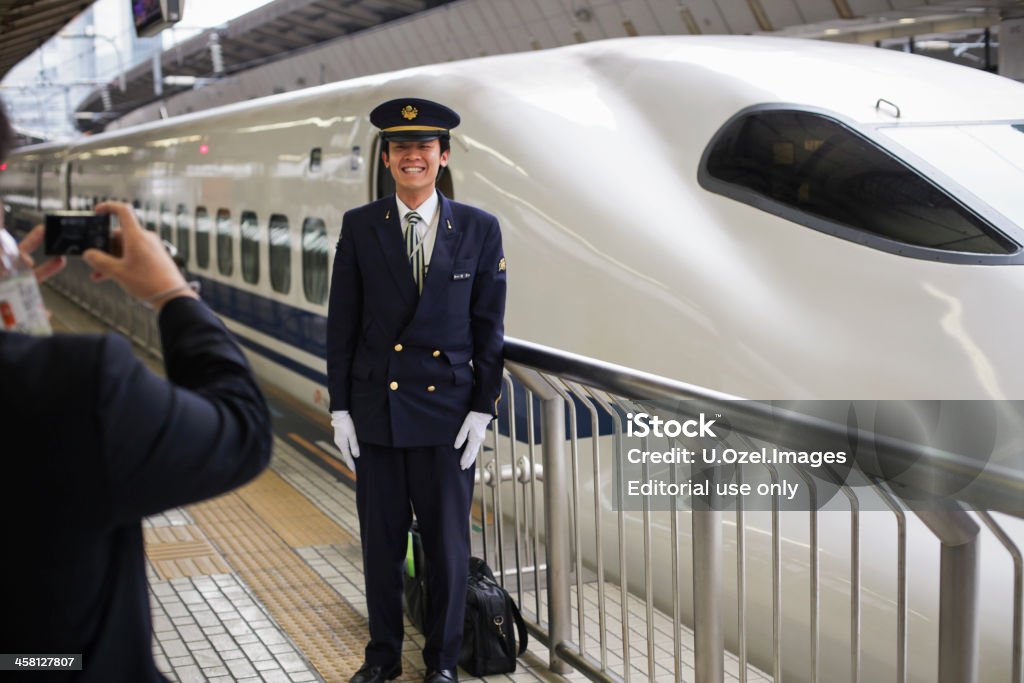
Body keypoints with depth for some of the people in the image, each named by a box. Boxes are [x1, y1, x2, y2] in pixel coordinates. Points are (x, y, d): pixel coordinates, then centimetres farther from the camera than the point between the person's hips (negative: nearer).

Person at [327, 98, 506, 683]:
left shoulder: (479, 229, -1)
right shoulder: (359, 227, 1)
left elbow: (489, 328, 1)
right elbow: (342, 324, 3)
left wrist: (483, 409, -4)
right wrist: (340, 408, -1)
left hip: (447, 411, -1)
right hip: (375, 408, 1)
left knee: (448, 543, 8)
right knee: (381, 541, 11)